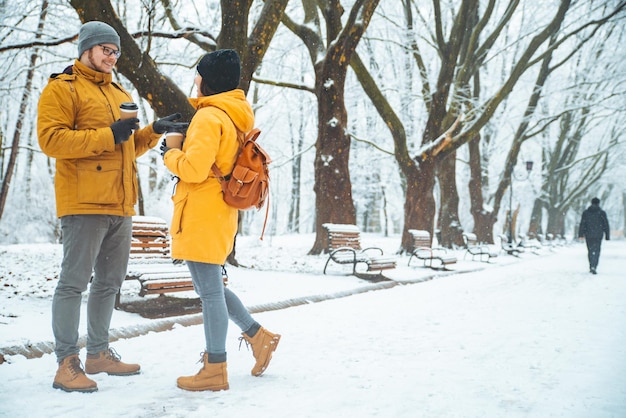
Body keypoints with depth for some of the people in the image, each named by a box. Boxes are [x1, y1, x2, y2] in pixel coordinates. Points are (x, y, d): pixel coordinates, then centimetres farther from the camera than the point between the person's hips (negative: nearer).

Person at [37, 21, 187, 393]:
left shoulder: (121, 95, 24)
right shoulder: (62, 88, 0)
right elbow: (51, 139, -13)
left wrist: (154, 132, 9)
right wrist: (108, 135, -18)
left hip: (121, 204, 8)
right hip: (84, 202, -8)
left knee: (110, 282, 12)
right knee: (74, 281, -6)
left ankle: (99, 353, 22)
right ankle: (67, 363, -2)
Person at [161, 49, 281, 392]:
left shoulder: (209, 116, -15)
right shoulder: (236, 116, 15)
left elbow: (194, 168, -23)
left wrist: (169, 155, -4)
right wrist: (187, 142, 12)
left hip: (201, 215, -10)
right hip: (219, 213, 10)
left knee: (210, 292, -3)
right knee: (209, 288, 21)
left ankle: (215, 370, 6)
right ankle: (258, 336, 23)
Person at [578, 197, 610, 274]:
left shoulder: (585, 212, 4)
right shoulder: (602, 213, 0)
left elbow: (582, 224, -1)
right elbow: (606, 225, 2)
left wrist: (580, 234, -1)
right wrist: (607, 236, 9)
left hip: (588, 235, 2)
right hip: (598, 235, -2)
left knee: (590, 251, 15)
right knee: (596, 251, -4)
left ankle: (591, 266, 22)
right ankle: (593, 267, -19)